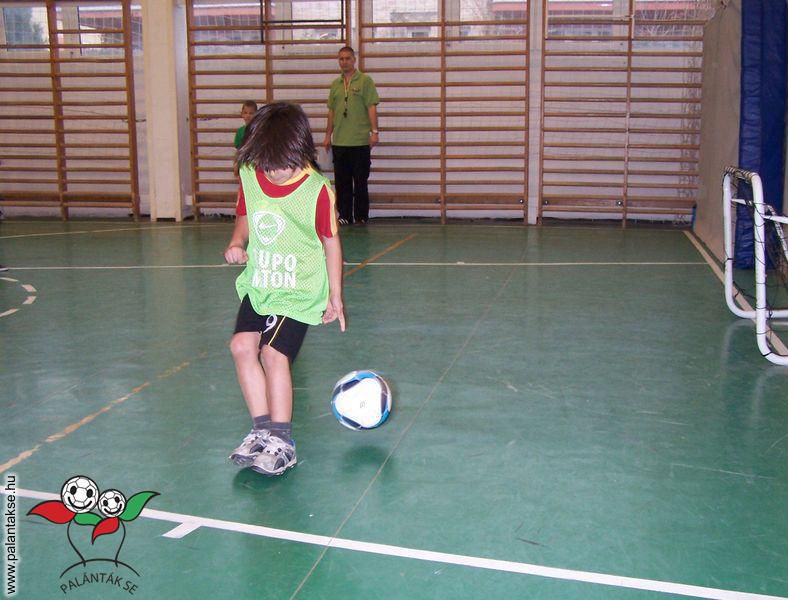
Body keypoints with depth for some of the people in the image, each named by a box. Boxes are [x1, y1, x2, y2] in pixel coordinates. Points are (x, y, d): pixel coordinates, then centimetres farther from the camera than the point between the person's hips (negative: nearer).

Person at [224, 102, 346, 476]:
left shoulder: (317, 190, -15)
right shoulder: (250, 177, -1)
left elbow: (331, 242, -4)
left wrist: (334, 296, 1)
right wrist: (237, 242, -4)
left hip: (299, 291, -6)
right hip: (258, 284, 6)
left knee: (273, 353, -15)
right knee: (242, 346, -7)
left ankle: (282, 443, -3)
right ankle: (264, 429, 7)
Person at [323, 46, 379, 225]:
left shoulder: (365, 81, -1)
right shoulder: (335, 84, 13)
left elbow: (372, 107, -6)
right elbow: (331, 111, 17)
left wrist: (374, 131, -14)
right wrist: (328, 135, 14)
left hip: (360, 141, -4)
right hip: (339, 142, 5)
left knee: (360, 181, 1)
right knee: (342, 182, 7)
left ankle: (361, 217, 9)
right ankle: (344, 216, 15)